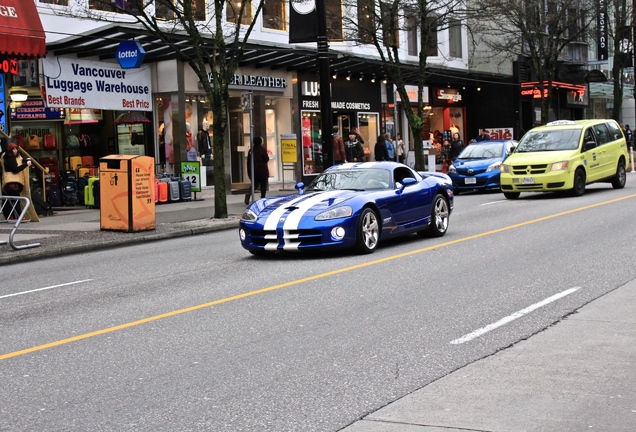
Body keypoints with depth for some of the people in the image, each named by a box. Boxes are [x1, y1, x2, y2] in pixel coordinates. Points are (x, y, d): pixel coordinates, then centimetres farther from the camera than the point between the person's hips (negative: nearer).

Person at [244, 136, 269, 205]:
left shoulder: (251, 150, 8)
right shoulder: (262, 149, -11)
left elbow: (248, 161, 10)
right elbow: (266, 159, -10)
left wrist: (249, 172, 15)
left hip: (253, 172, 5)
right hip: (262, 171, -5)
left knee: (255, 185, 14)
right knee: (263, 185, 5)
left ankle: (249, 194, -12)